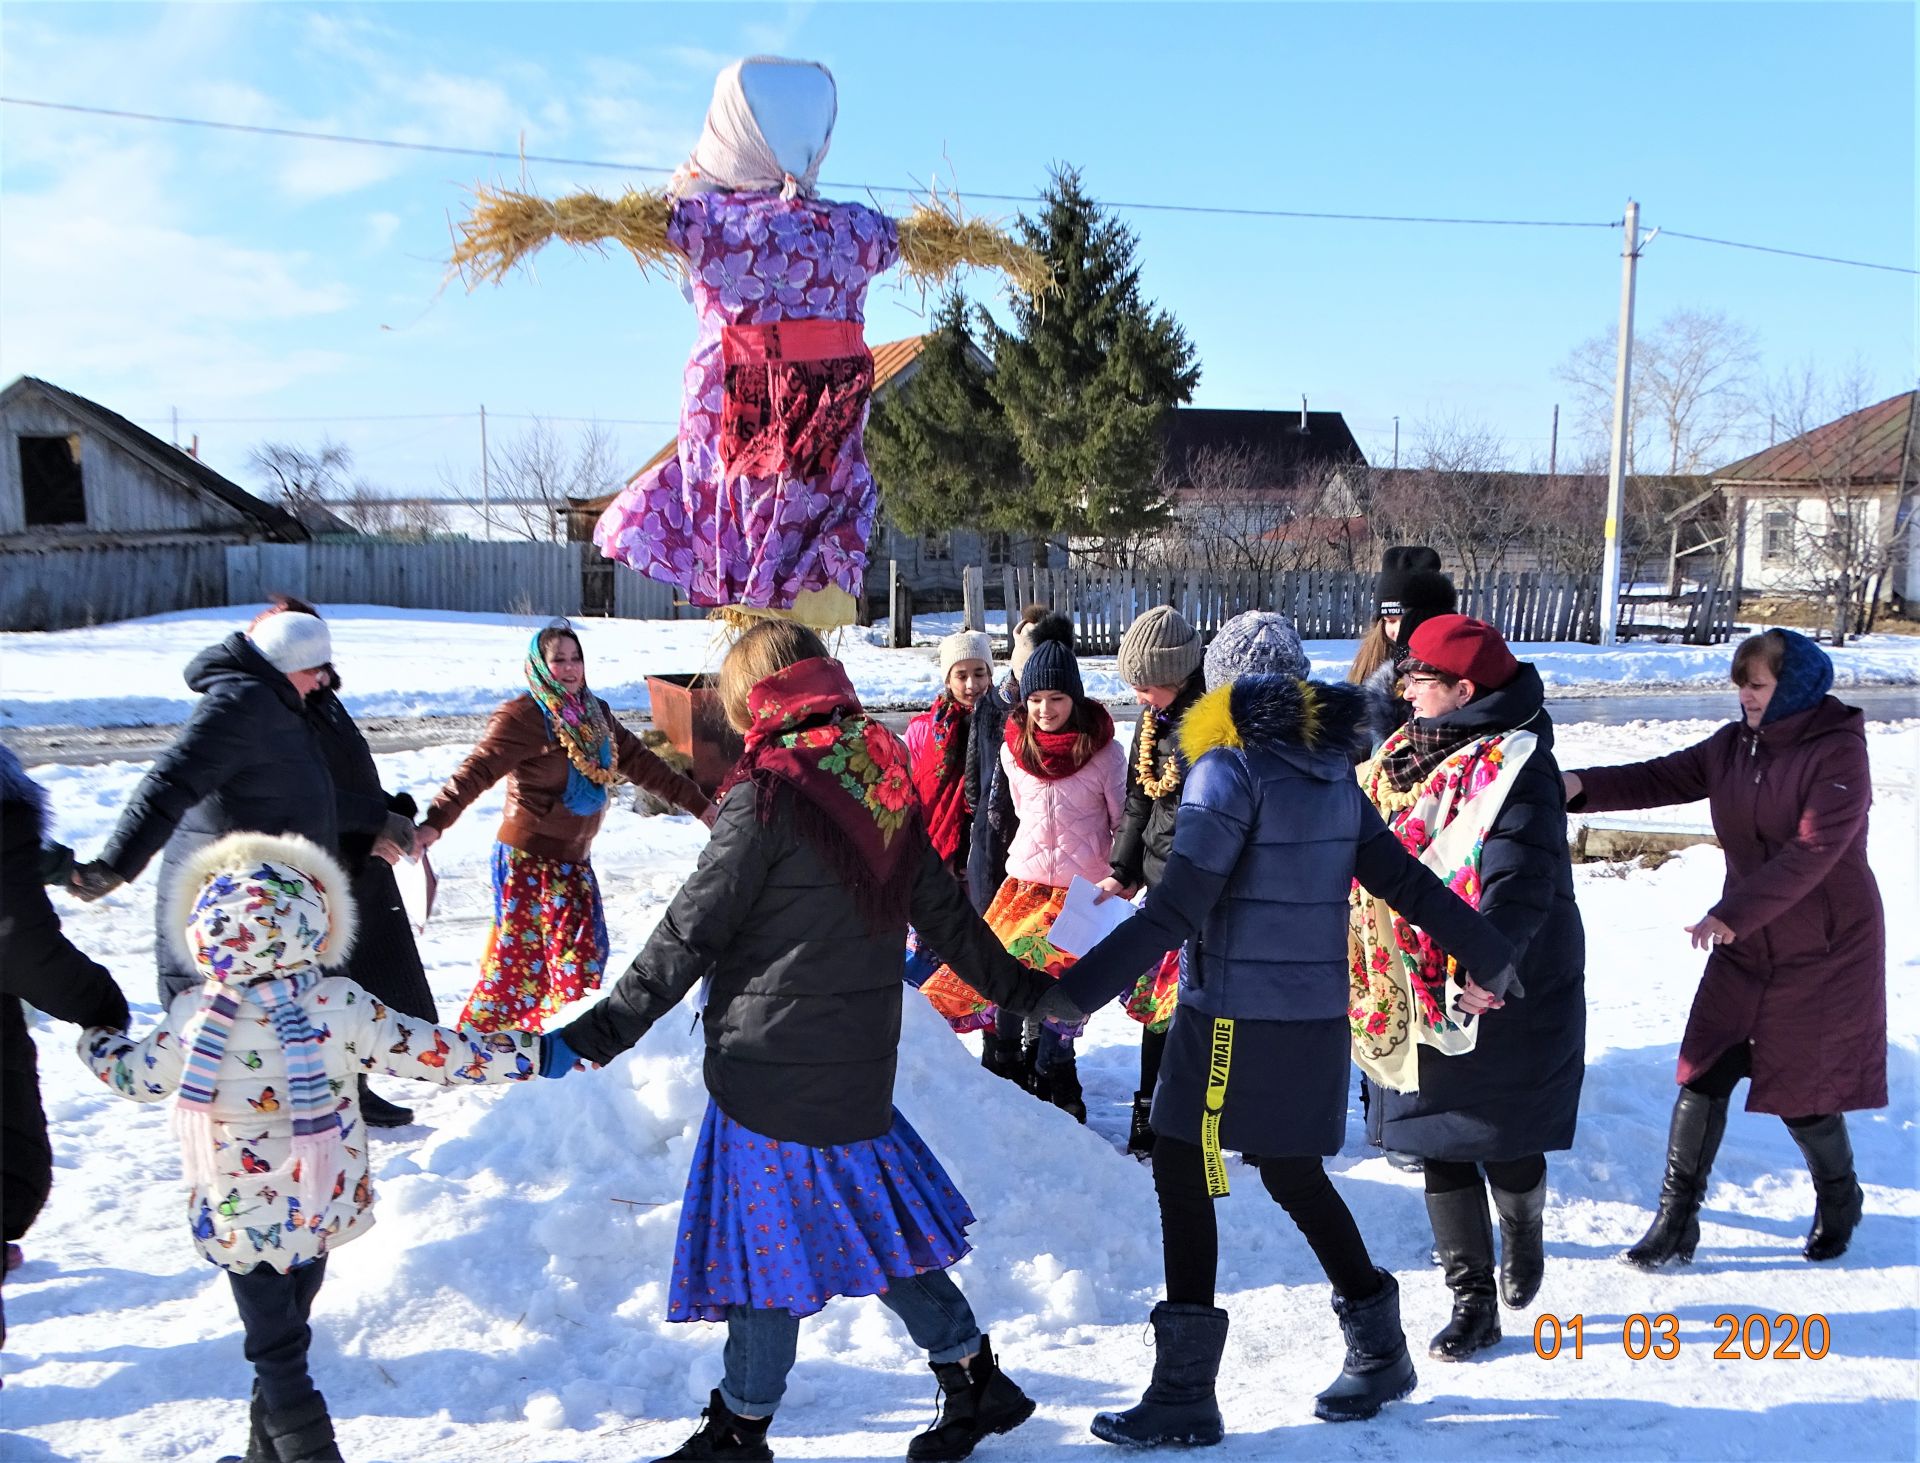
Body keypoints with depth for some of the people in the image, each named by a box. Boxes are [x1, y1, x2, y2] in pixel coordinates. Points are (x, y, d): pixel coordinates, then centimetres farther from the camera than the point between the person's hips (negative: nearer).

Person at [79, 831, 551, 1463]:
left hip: (243, 1223, -3)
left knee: (276, 1353, 10)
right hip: (325, 1211, 3)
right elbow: (432, 1053, -13)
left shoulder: (194, 1019, -17)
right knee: (283, 1336, 22)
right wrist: (527, 1052, -5)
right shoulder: (342, 1007, -16)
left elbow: (136, 1076, 1)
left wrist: (95, 1037, 23)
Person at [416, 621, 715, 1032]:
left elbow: (641, 763, 14)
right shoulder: (524, 717, -15)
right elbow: (477, 771, -25)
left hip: (572, 857, 7)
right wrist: (435, 823, -39)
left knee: (583, 950, 11)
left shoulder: (595, 714, 8)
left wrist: (698, 805, 15)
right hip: (529, 857, -7)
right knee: (519, 951, -3)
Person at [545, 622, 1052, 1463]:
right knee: (868, 1221, 20)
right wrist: (1023, 989, 23)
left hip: (773, 1065, -7)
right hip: (859, 1062, 7)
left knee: (769, 1239, 6)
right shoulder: (885, 784, 5)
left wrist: (599, 1035, -11)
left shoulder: (765, 794, -15)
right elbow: (944, 912, 11)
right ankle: (975, 1378, 28)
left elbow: (691, 933, -15)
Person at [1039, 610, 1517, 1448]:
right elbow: (1406, 881, 11)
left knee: (1181, 1172, 1)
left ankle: (1185, 1395, 4)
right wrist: (1486, 959, 22)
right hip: (1316, 1014, 8)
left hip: (1236, 1017, -8)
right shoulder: (1333, 770, 8)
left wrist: (1076, 992, -20)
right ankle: (1379, 1349, 34)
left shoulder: (1230, 768, -13)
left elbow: (1176, 908, -20)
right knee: (1294, 1176, 21)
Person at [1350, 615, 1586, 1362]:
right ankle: (1473, 1305, 18)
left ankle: (1523, 1232, 42)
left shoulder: (1513, 769, -18)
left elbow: (1519, 886, -29)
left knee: (1505, 1144, 10)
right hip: (1419, 991, 7)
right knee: (1442, 1147, 8)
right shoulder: (1410, 753, 7)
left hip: (1503, 993, -7)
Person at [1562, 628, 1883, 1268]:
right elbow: (1661, 779, -4)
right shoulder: (1733, 746, 2)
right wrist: (1583, 787, -22)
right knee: (1703, 1077, 1)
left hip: (1824, 954, -5)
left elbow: (1812, 851, -26)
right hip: (1744, 946, 6)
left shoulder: (1839, 754, -17)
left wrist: (1732, 913, -33)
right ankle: (1675, 1222, 9)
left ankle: (1839, 1202, 35)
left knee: (1802, 1093, 6)